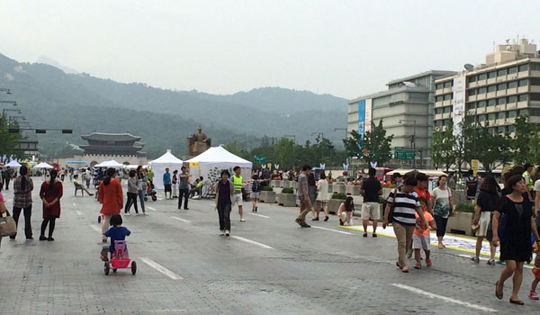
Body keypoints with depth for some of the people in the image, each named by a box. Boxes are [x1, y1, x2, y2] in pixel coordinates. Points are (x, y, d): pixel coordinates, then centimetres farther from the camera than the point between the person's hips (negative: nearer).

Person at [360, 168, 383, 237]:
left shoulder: (365, 181, -4)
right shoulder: (377, 182, 0)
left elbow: (361, 192, -7)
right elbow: (381, 192, 0)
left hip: (366, 201, -1)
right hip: (375, 201, 1)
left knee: (365, 218, 6)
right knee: (375, 218, 7)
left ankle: (365, 232, 6)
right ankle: (374, 232, 6)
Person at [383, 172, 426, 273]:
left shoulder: (414, 195, 11)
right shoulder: (395, 192, -1)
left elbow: (418, 208, 17)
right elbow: (388, 206, 1)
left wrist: (423, 220, 15)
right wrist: (386, 219, -3)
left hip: (411, 223, 4)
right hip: (398, 222, -4)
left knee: (407, 244, 7)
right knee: (402, 243, -11)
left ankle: (400, 261, 23)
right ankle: (404, 265, -10)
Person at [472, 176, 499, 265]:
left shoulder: (482, 193, -6)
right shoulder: (496, 194, 2)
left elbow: (478, 207, -7)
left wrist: (475, 218, -2)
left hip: (484, 215, -3)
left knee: (479, 239, 11)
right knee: (492, 240, 7)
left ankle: (477, 257, 21)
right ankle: (492, 258, 1)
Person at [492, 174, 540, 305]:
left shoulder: (526, 201, 9)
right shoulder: (505, 200, -6)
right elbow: (496, 217, -10)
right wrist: (495, 235, -22)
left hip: (523, 239, 5)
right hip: (508, 239, -5)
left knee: (520, 268, 4)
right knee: (511, 267, -11)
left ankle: (514, 295, 13)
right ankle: (500, 284, 18)